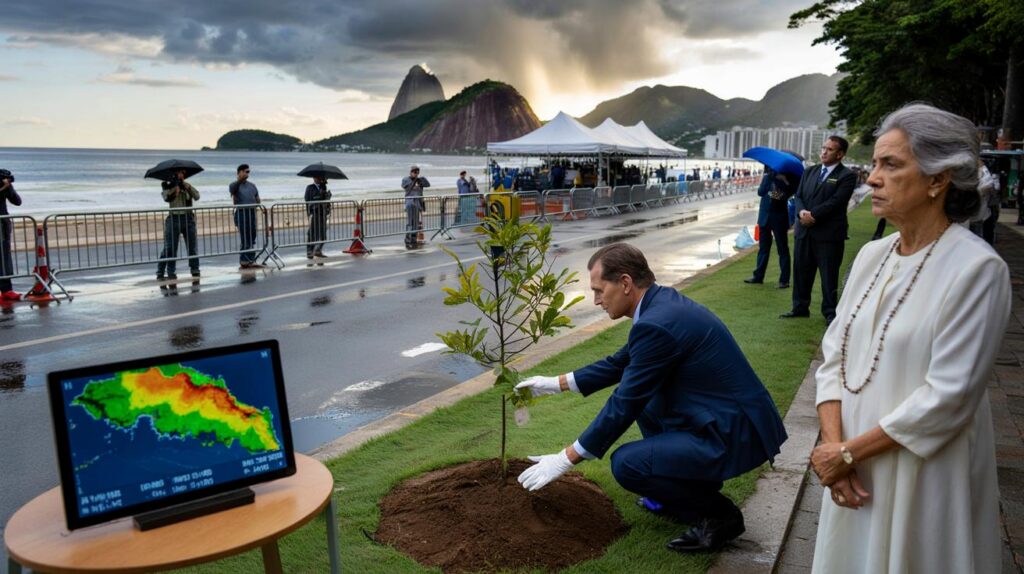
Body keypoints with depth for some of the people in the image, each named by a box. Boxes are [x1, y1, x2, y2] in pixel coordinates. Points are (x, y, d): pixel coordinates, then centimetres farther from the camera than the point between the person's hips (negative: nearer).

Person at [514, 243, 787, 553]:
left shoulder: (656, 324, -23)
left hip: (734, 434, -10)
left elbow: (624, 405, -18)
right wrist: (556, 383, 20)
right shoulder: (662, 302, 7)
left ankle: (718, 513, 3)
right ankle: (681, 485, 23)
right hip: (727, 416, 10)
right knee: (641, 395, 19)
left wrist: (565, 458, -9)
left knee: (626, 463, -16)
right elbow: (622, 363, 20)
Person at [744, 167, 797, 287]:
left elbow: (790, 191, -17)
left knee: (782, 249, 2)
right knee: (763, 247, 12)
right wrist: (769, 177, -17)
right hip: (765, 216, 4)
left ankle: (784, 280, 6)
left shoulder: (788, 177, -4)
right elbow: (760, 192, -6)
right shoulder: (767, 175, 5)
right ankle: (758, 276, 21)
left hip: (779, 217, -4)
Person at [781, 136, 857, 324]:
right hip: (804, 231, 6)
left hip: (829, 233, -6)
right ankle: (800, 307, 23)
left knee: (829, 275, 2)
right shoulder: (810, 171, 13)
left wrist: (813, 215, -17)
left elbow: (836, 201, -15)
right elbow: (798, 196, 8)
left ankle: (829, 312, 12)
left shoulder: (847, 175, -5)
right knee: (801, 271, 12)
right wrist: (801, 211, -12)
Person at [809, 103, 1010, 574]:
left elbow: (947, 398, -20)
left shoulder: (976, 269, -17)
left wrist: (848, 453, -14)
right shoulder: (871, 255, 3)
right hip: (854, 470, 6)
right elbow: (834, 357, 3)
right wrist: (834, 444, -10)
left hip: (924, 476, -6)